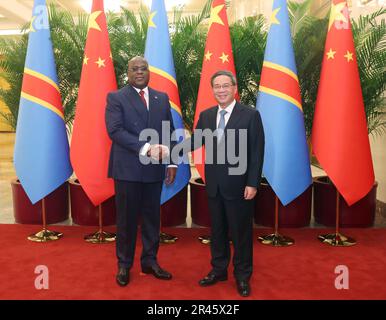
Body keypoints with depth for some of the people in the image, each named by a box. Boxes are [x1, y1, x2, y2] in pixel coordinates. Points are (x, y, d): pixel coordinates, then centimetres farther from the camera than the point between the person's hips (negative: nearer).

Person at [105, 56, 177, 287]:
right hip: (127, 168, -3)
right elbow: (115, 131, -14)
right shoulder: (116, 98, -1)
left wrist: (172, 162, 3)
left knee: (152, 217, 11)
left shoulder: (162, 98, 12)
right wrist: (145, 148, -22)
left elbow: (169, 132, 11)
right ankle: (124, 264, 23)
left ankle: (150, 261, 27)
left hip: (154, 169, 4)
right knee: (126, 218, 7)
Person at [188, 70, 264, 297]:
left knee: (241, 232, 8)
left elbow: (257, 152, -9)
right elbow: (195, 142, 1)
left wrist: (253, 183, -13)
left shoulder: (251, 115, -6)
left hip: (239, 185, -4)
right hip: (214, 185, 4)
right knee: (217, 230, 16)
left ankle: (243, 276, 25)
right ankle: (219, 270, 33)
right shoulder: (206, 115, 8)